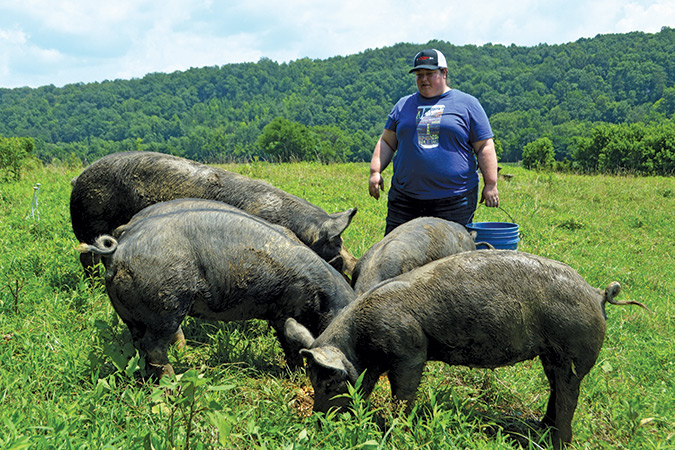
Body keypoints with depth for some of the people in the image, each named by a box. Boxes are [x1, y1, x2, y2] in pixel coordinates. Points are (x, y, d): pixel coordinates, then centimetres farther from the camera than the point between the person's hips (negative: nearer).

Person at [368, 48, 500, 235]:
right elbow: (386, 142, 19)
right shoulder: (404, 105, 17)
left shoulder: (467, 104, 7)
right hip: (405, 198, 3)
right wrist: (375, 171, 4)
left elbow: (485, 147, 4)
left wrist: (490, 184, -3)